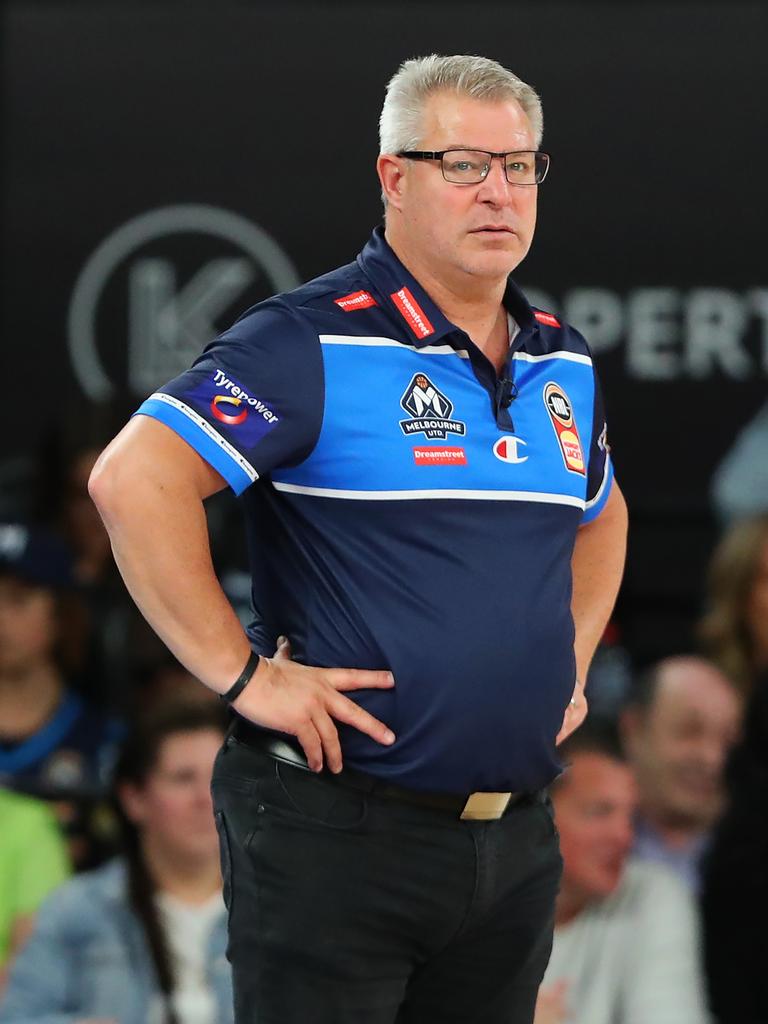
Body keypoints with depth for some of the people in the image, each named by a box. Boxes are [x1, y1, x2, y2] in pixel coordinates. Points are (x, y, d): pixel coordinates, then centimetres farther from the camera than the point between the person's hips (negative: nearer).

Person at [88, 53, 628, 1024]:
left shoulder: (563, 363, 12)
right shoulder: (314, 342, -11)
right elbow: (133, 480, -21)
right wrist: (243, 676, -19)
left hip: (516, 840, 7)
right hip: (338, 834, -7)